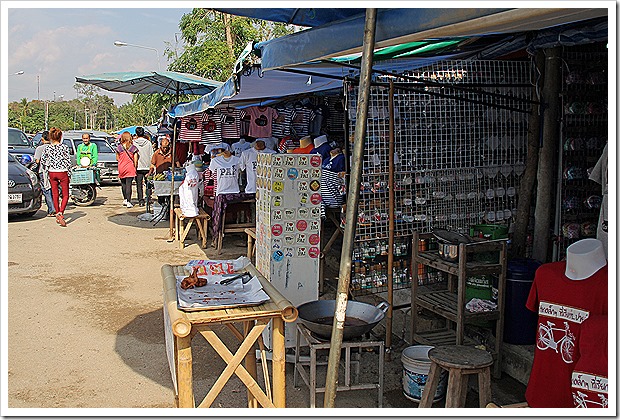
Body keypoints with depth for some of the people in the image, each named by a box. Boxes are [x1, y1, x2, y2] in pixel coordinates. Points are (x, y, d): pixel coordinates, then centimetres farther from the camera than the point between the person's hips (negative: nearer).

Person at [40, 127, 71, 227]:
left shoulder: (47, 148, 0)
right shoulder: (64, 147, -9)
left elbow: (42, 161, 5)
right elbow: (68, 161, -8)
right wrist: (68, 171, 5)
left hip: (52, 173, 3)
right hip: (62, 173, -3)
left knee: (55, 195, 14)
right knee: (65, 195, 4)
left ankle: (58, 215, 19)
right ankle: (60, 213, -18)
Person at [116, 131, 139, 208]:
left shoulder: (119, 147, -3)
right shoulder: (133, 147, -6)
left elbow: (117, 158, 5)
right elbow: (135, 159, -6)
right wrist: (135, 167, 7)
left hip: (121, 168, 2)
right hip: (130, 168, -2)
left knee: (123, 184, 16)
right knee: (129, 184, -3)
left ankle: (125, 199, 27)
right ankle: (128, 202, -7)